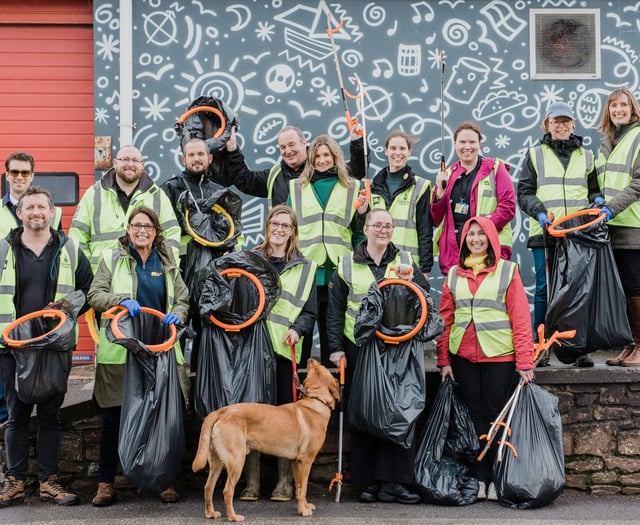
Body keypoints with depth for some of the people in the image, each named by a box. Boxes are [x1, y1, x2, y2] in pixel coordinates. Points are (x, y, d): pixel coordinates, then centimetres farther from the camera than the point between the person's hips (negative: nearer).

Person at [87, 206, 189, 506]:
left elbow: (183, 299, 17)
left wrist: (177, 315, -5)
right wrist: (122, 299, -16)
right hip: (119, 350, -2)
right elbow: (95, 295, 2)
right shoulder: (112, 259, 8)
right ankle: (106, 483, 9)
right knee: (113, 416, 0)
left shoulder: (167, 264, 15)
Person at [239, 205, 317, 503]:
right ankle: (251, 481, 6)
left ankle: (285, 481, 9)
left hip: (285, 349, 0)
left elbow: (309, 310, 10)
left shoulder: (304, 267, 11)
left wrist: (298, 329, -9)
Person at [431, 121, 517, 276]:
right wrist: (440, 191, 0)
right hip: (453, 251, 4)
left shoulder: (495, 169, 8)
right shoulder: (447, 174, 19)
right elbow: (436, 220, 17)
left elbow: (508, 205, -3)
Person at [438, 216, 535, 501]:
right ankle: (479, 477, 13)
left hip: (499, 356, -3)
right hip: (463, 357, 3)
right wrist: (444, 359, 2)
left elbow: (521, 317, -4)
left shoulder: (508, 270, 0)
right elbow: (445, 318, 9)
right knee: (474, 415, 6)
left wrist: (524, 361, -10)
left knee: (495, 414, 1)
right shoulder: (454, 274, 10)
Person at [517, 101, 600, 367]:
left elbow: (594, 189, 23)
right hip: (545, 233, -1)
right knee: (544, 289, -2)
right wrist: (539, 211, -11)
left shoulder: (586, 156, 19)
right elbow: (524, 192, 6)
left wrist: (597, 200, 0)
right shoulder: (535, 155, 12)